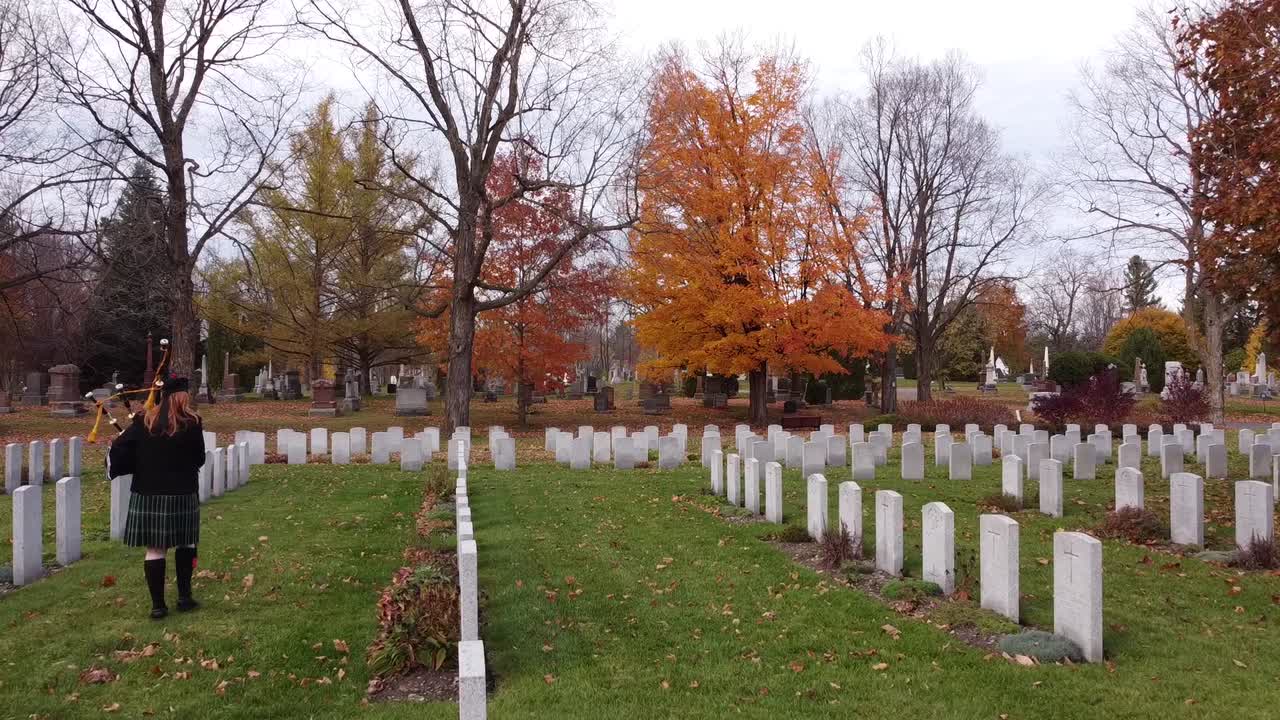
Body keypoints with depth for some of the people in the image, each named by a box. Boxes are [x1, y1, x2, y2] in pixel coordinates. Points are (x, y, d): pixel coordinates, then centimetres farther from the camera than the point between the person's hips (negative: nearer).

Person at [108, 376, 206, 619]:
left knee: (155, 549, 6)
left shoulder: (143, 422, -1)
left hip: (147, 495, 2)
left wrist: (143, 466, 14)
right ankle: (184, 596, 19)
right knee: (185, 543, 16)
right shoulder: (192, 424, -8)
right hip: (181, 495, -2)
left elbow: (119, 451, -3)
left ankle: (158, 604, 10)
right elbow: (199, 459, 1)